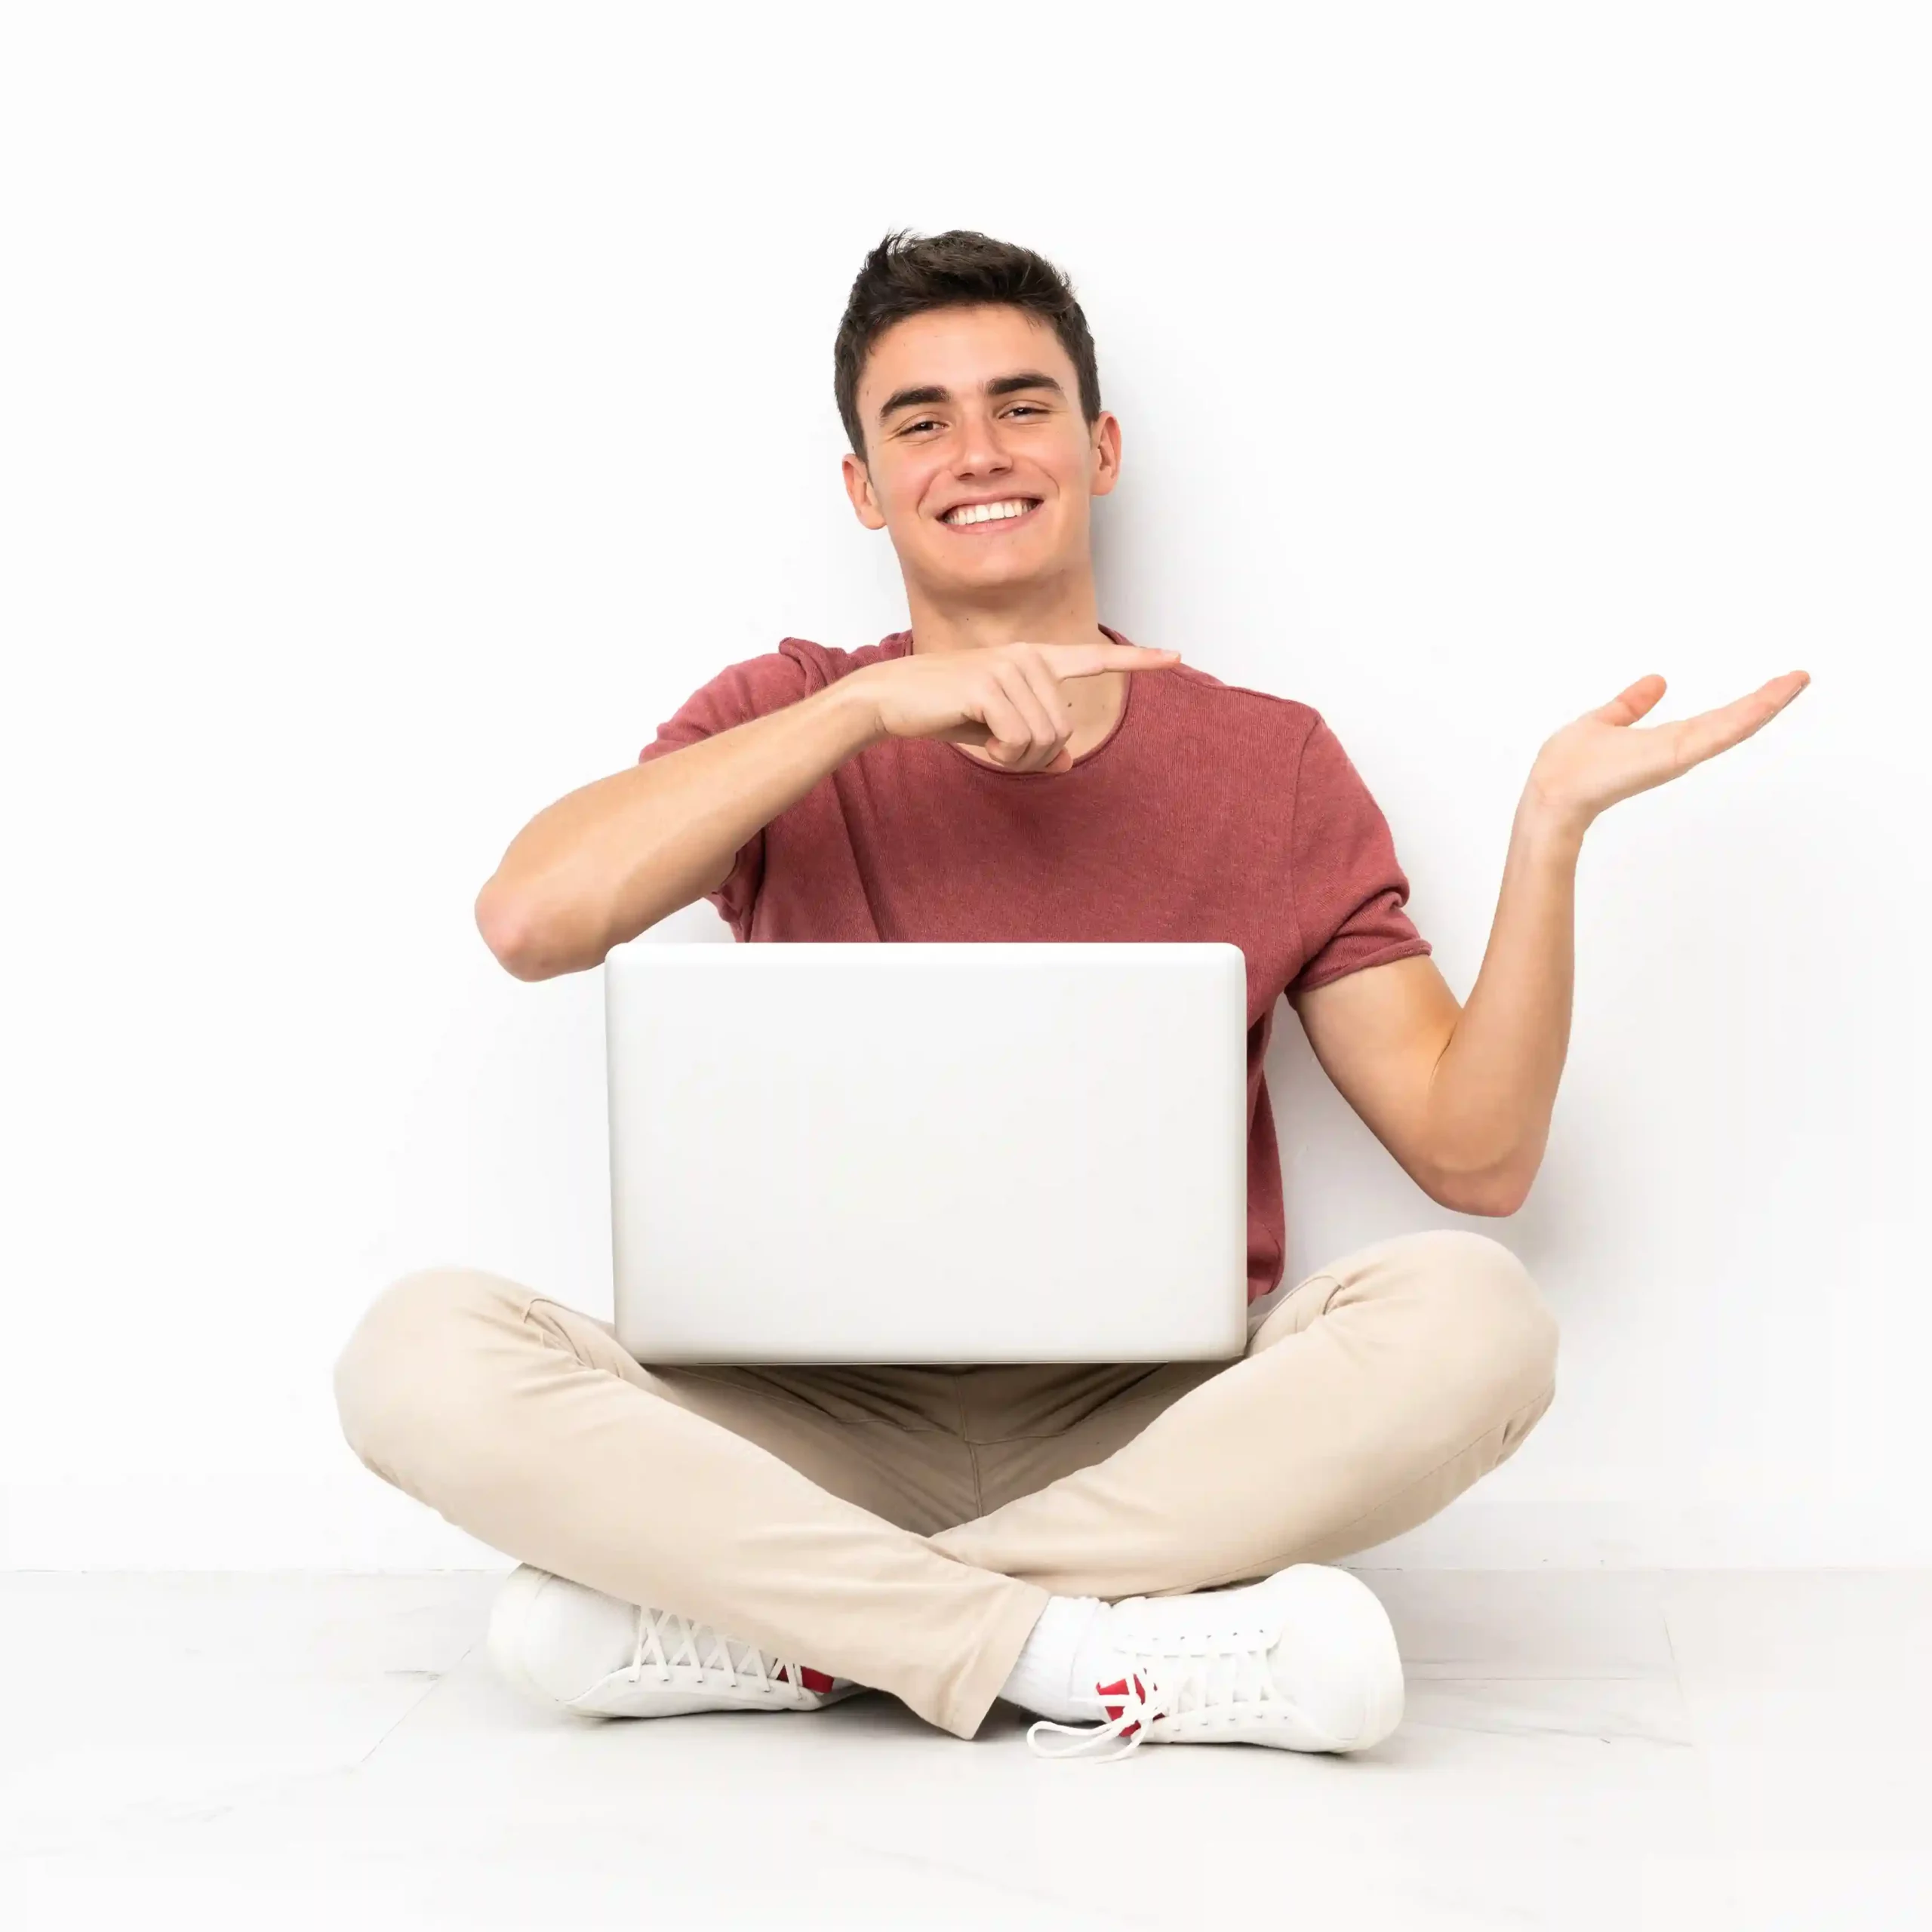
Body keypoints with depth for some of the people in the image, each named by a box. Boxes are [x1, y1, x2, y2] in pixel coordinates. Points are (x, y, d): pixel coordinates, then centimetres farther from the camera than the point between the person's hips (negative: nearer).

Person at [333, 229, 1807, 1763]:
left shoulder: (1269, 763, 8)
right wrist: (874, 703, -15)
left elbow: (1476, 1156, 4)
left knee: (1469, 1314, -29)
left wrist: (1551, 829, -9)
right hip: (833, 1432, 0)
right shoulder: (786, 722, 8)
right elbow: (530, 922, -12)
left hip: (1160, 1434, 1)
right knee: (422, 1349, -25)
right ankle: (1094, 1660, -28)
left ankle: (787, 1630, -24)